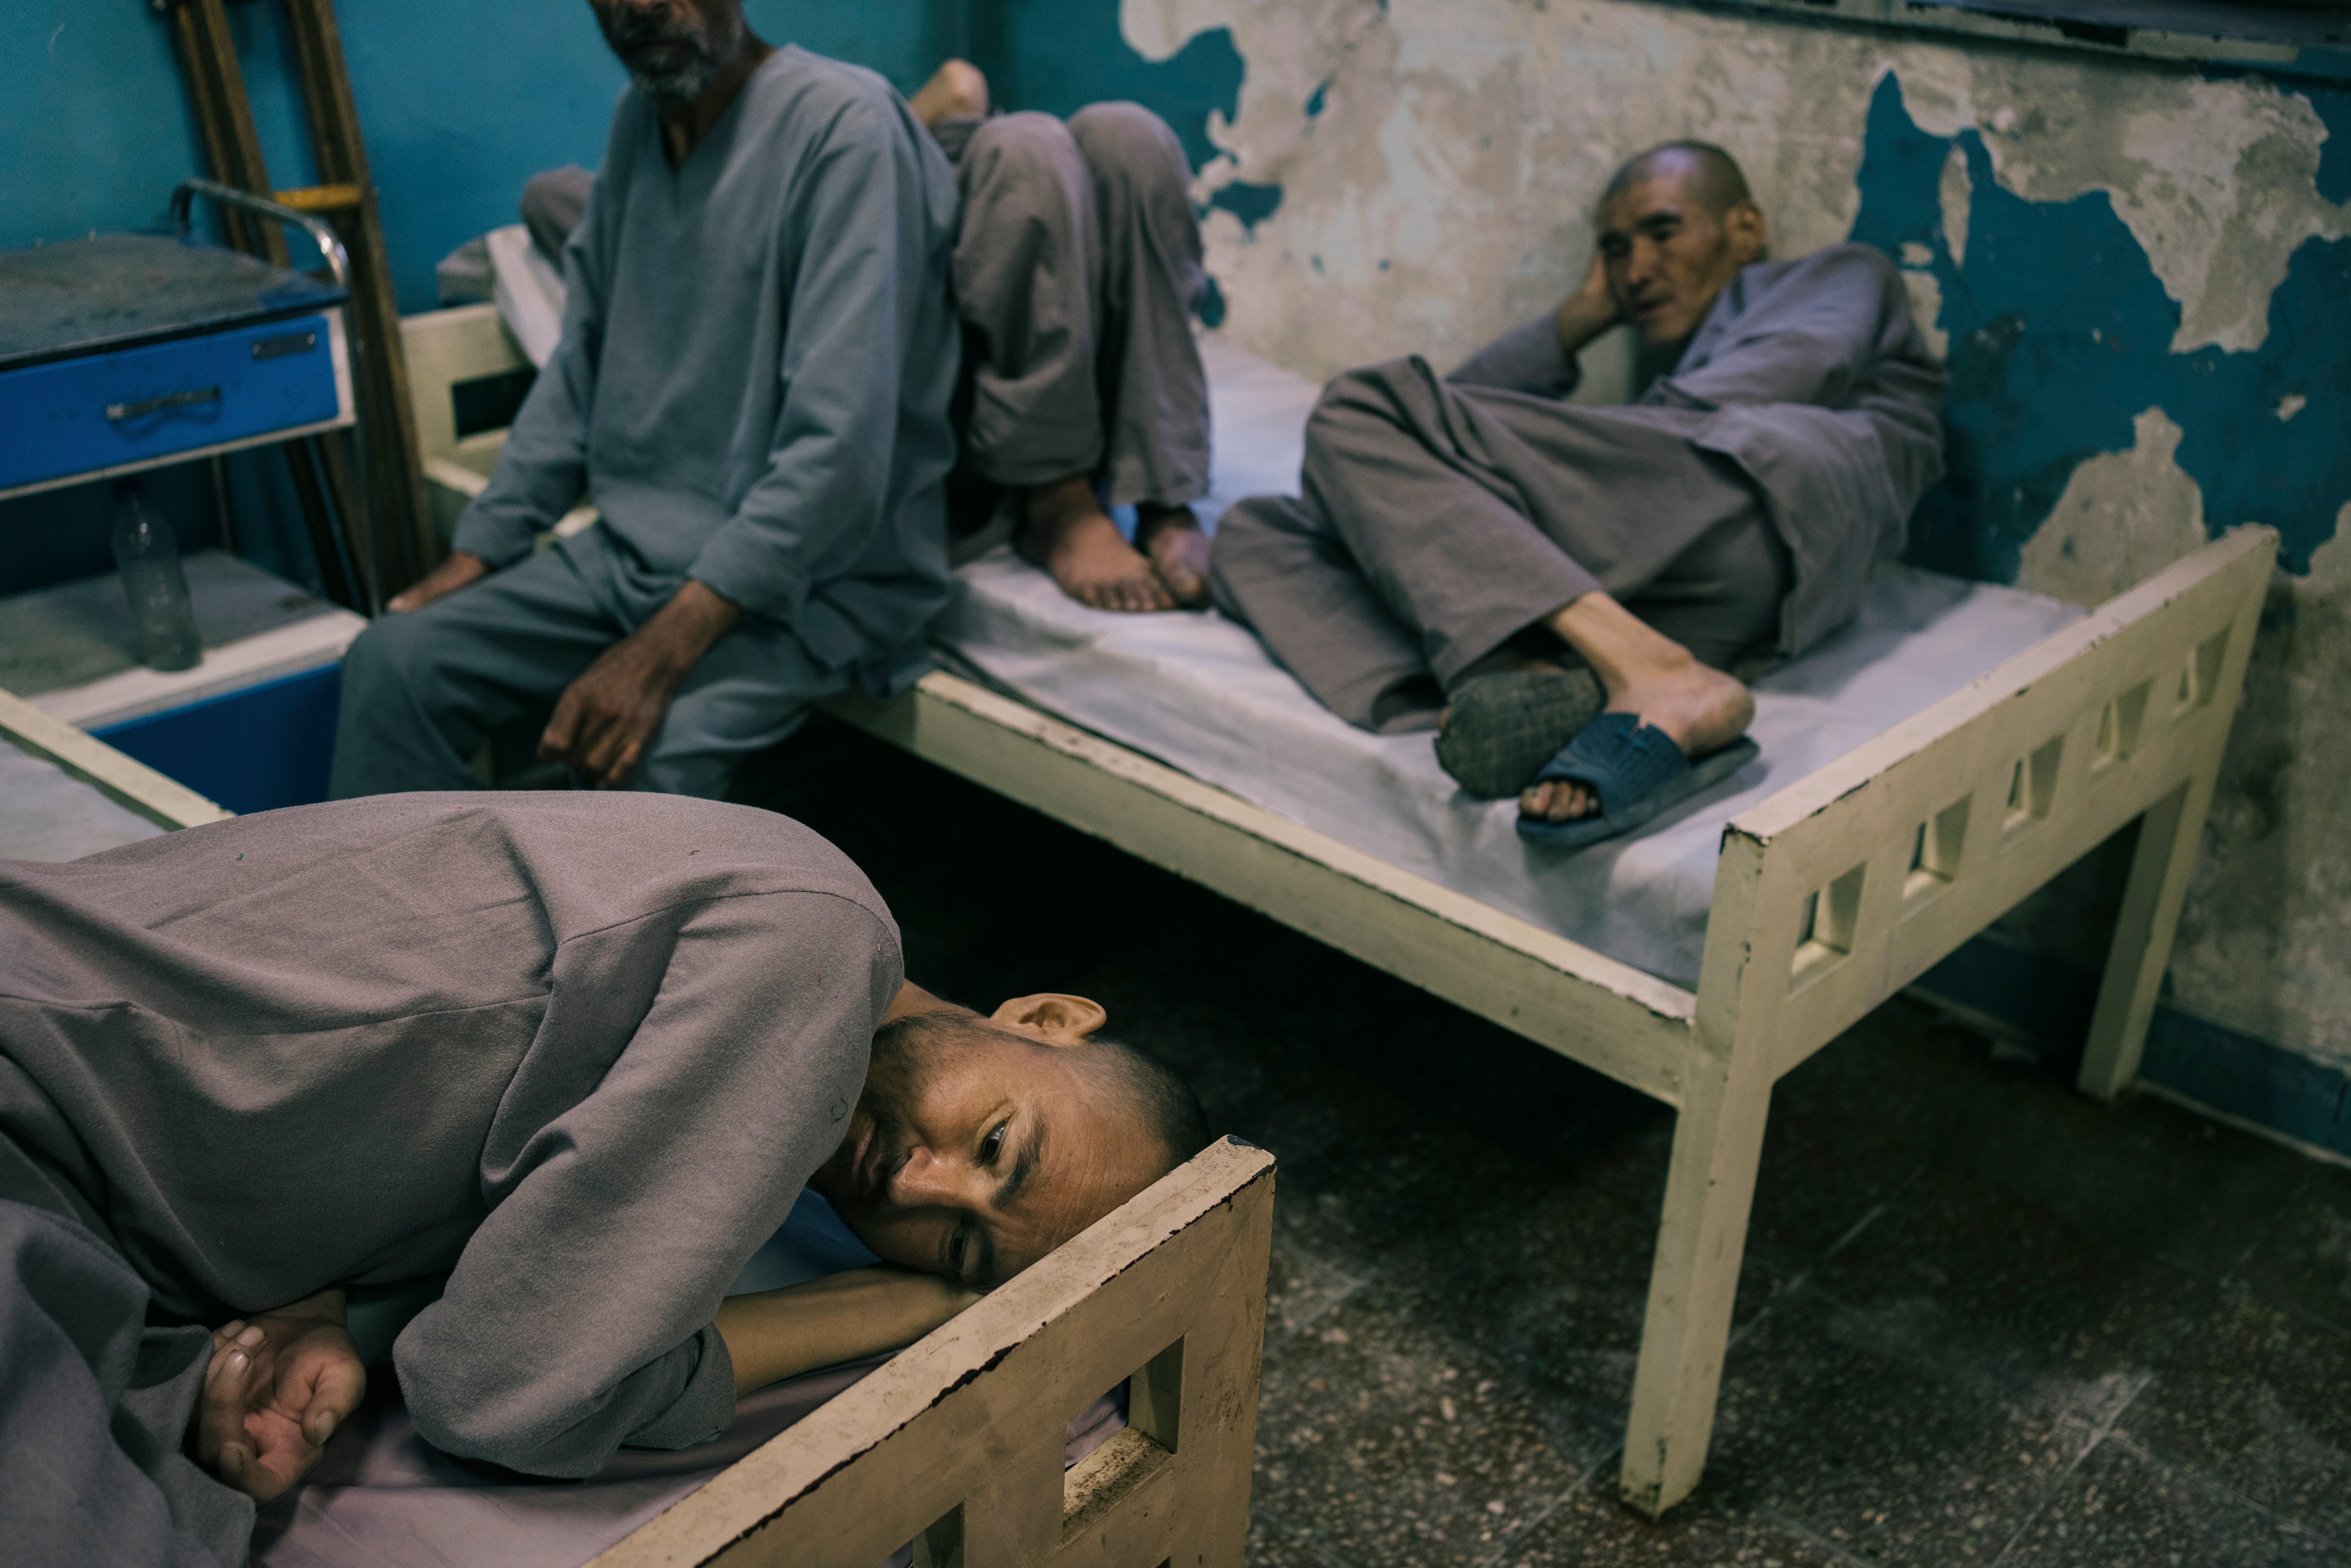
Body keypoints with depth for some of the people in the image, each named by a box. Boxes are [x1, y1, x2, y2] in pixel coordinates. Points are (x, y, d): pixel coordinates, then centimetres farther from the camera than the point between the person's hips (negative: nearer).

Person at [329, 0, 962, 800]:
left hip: (812, 576, -7)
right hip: (636, 546, 8)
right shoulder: (639, 117, 9)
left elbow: (839, 451, -25)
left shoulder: (843, 124, -16)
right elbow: (580, 366, 17)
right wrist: (477, 552, 8)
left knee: (635, 761, -32)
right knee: (392, 664, -8)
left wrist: (663, 651, -29)